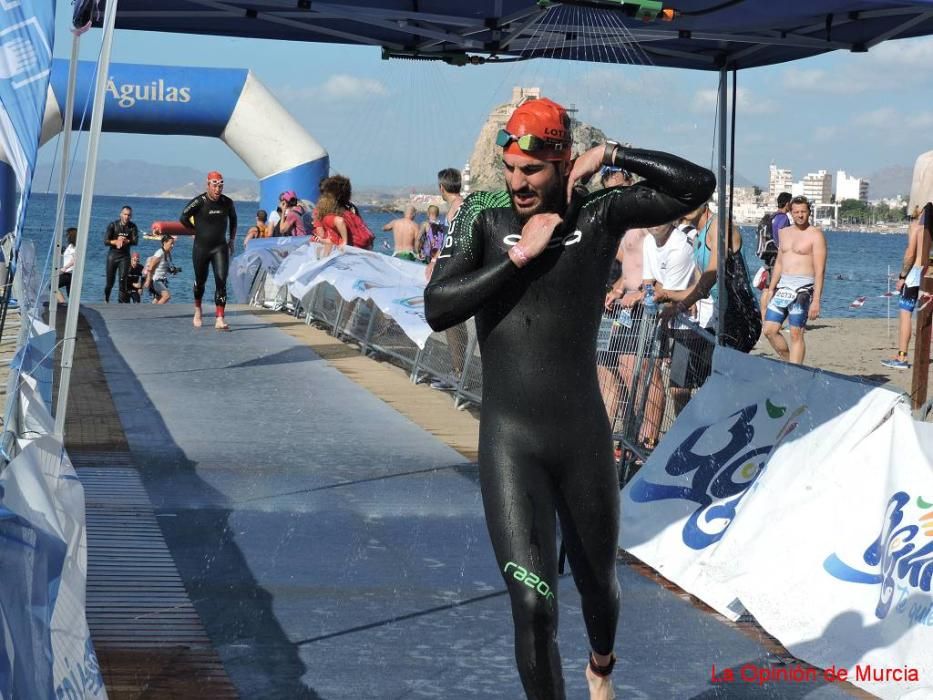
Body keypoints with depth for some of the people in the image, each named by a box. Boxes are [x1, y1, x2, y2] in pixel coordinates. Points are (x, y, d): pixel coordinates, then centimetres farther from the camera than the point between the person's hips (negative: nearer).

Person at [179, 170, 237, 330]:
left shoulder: (227, 203, -1)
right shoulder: (199, 202, -13)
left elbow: (233, 219, 18)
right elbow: (183, 218, -4)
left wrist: (232, 240, 15)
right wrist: (198, 230, 5)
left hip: (220, 248, 2)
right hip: (201, 248, -1)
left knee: (221, 281, -12)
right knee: (200, 281, 13)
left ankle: (219, 319, -15)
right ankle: (198, 309, 41)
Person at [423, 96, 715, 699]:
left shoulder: (600, 213, -2)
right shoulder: (484, 216, -3)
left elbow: (699, 186, -7)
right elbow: (437, 310, -12)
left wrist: (610, 155, -10)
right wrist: (519, 257, -15)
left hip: (586, 439, 2)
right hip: (509, 443, -2)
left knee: (598, 581, 22)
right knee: (534, 607, -13)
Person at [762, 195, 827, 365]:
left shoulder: (816, 235, -5)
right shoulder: (785, 233, 16)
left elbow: (820, 271, -10)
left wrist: (816, 301, -16)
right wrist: (771, 289, 17)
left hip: (802, 288, -7)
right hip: (783, 287, 7)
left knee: (796, 335, -6)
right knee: (769, 330, 2)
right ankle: (789, 362, 19)